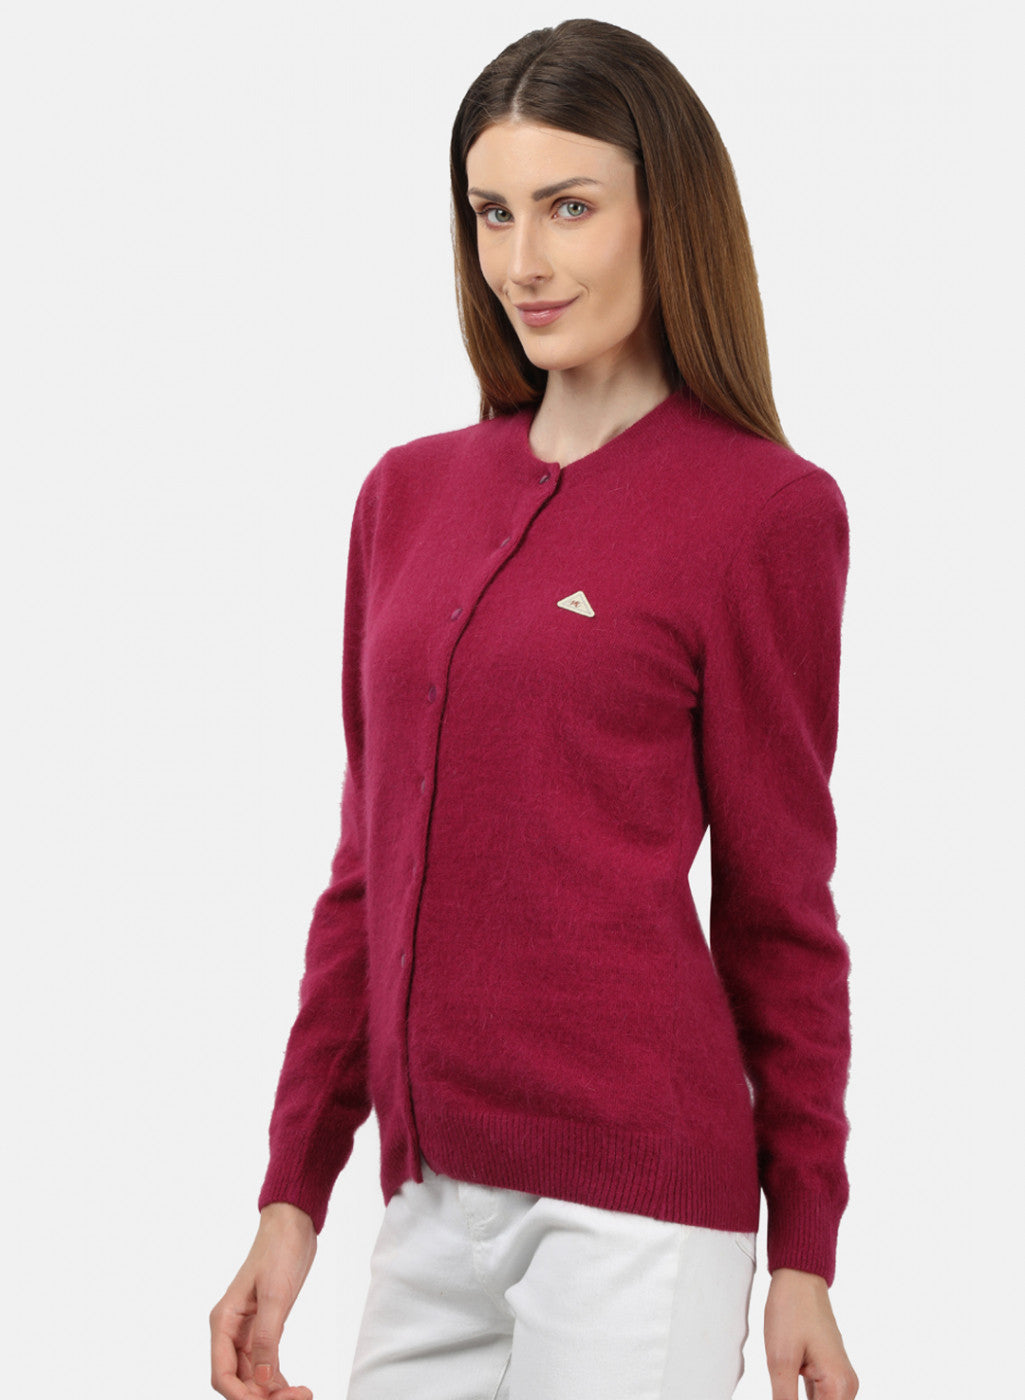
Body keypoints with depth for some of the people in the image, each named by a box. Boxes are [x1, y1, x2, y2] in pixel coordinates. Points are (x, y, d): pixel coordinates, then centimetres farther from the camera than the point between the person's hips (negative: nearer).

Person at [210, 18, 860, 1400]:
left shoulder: (761, 509, -4)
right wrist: (294, 1195, 11)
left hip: (635, 1199, -5)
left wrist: (804, 1253, 0)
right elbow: (371, 876, 14)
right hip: (435, 1201, 5)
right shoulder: (411, 494, 11)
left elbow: (779, 908, -1)